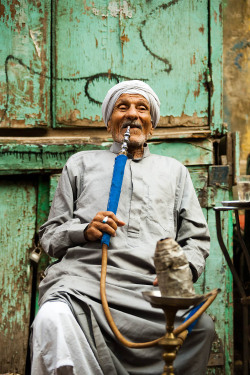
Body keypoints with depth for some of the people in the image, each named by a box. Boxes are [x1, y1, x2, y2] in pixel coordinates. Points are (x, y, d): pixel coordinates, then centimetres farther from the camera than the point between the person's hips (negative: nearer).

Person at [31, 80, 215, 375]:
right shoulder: (81, 163, 27)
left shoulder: (174, 171, 30)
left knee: (201, 326, -32)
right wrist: (85, 230, -1)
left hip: (153, 285, 1)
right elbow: (49, 236, 22)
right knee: (53, 319, -38)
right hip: (86, 274, -1)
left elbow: (197, 237, 22)